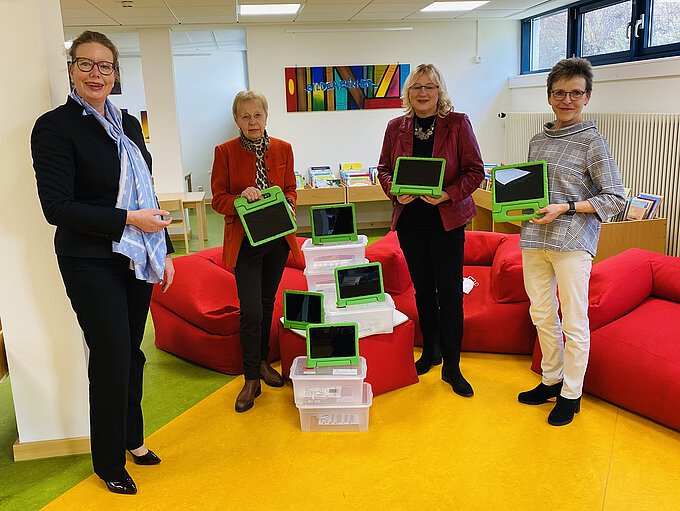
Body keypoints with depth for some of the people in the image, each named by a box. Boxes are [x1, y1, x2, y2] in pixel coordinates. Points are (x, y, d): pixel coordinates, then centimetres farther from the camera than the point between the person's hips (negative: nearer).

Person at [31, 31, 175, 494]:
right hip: (93, 263, -6)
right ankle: (109, 463, 21)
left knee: (131, 352, 15)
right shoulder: (54, 127, -9)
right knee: (112, 359, 1)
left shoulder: (128, 125, 11)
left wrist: (165, 251, 11)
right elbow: (57, 207, -15)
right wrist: (129, 219, -18)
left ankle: (133, 438, 34)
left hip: (138, 260, 6)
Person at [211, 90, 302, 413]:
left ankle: (262, 362, 34)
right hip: (244, 241, -3)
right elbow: (218, 199, -2)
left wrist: (288, 206, -8)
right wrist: (240, 198, -22)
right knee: (251, 311, -7)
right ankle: (251, 380, 8)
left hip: (278, 238, 4)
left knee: (267, 303, 16)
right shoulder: (225, 152, -4)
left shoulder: (283, 149, 4)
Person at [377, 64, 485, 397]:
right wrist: (395, 192, -9)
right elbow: (384, 169, 11)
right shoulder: (396, 127, 5)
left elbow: (475, 171, -5)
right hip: (409, 221, 3)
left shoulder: (457, 124, -4)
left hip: (447, 220, -3)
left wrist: (447, 194, -19)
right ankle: (430, 351, 33)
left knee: (450, 292, -2)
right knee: (423, 288, 15)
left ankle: (451, 366, 10)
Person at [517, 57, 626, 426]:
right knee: (541, 315, 15)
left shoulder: (591, 141, -5)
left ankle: (571, 394, 18)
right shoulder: (538, 140, 13)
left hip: (572, 243, -6)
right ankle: (552, 380, 33)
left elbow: (616, 199, -7)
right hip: (534, 241, 6)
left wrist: (566, 208, -16)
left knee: (574, 321, 3)